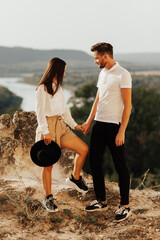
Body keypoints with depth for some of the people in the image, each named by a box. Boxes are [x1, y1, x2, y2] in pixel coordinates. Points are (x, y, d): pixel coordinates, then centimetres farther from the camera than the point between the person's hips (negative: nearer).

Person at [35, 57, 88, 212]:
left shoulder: (58, 87, 16)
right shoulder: (42, 89, -9)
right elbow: (40, 112, -13)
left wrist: (74, 125, 16)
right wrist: (45, 131, -20)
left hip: (61, 126, 8)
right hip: (48, 127, -8)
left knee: (84, 149, 2)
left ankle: (75, 178, 22)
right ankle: (48, 198, 9)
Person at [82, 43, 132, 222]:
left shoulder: (123, 75, -12)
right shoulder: (103, 73, 13)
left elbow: (127, 105, -14)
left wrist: (121, 132, -18)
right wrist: (89, 122, 20)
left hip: (114, 126, -8)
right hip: (99, 124, 8)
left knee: (120, 166, 0)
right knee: (94, 162, 11)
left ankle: (125, 206, 11)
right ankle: (101, 201, 24)